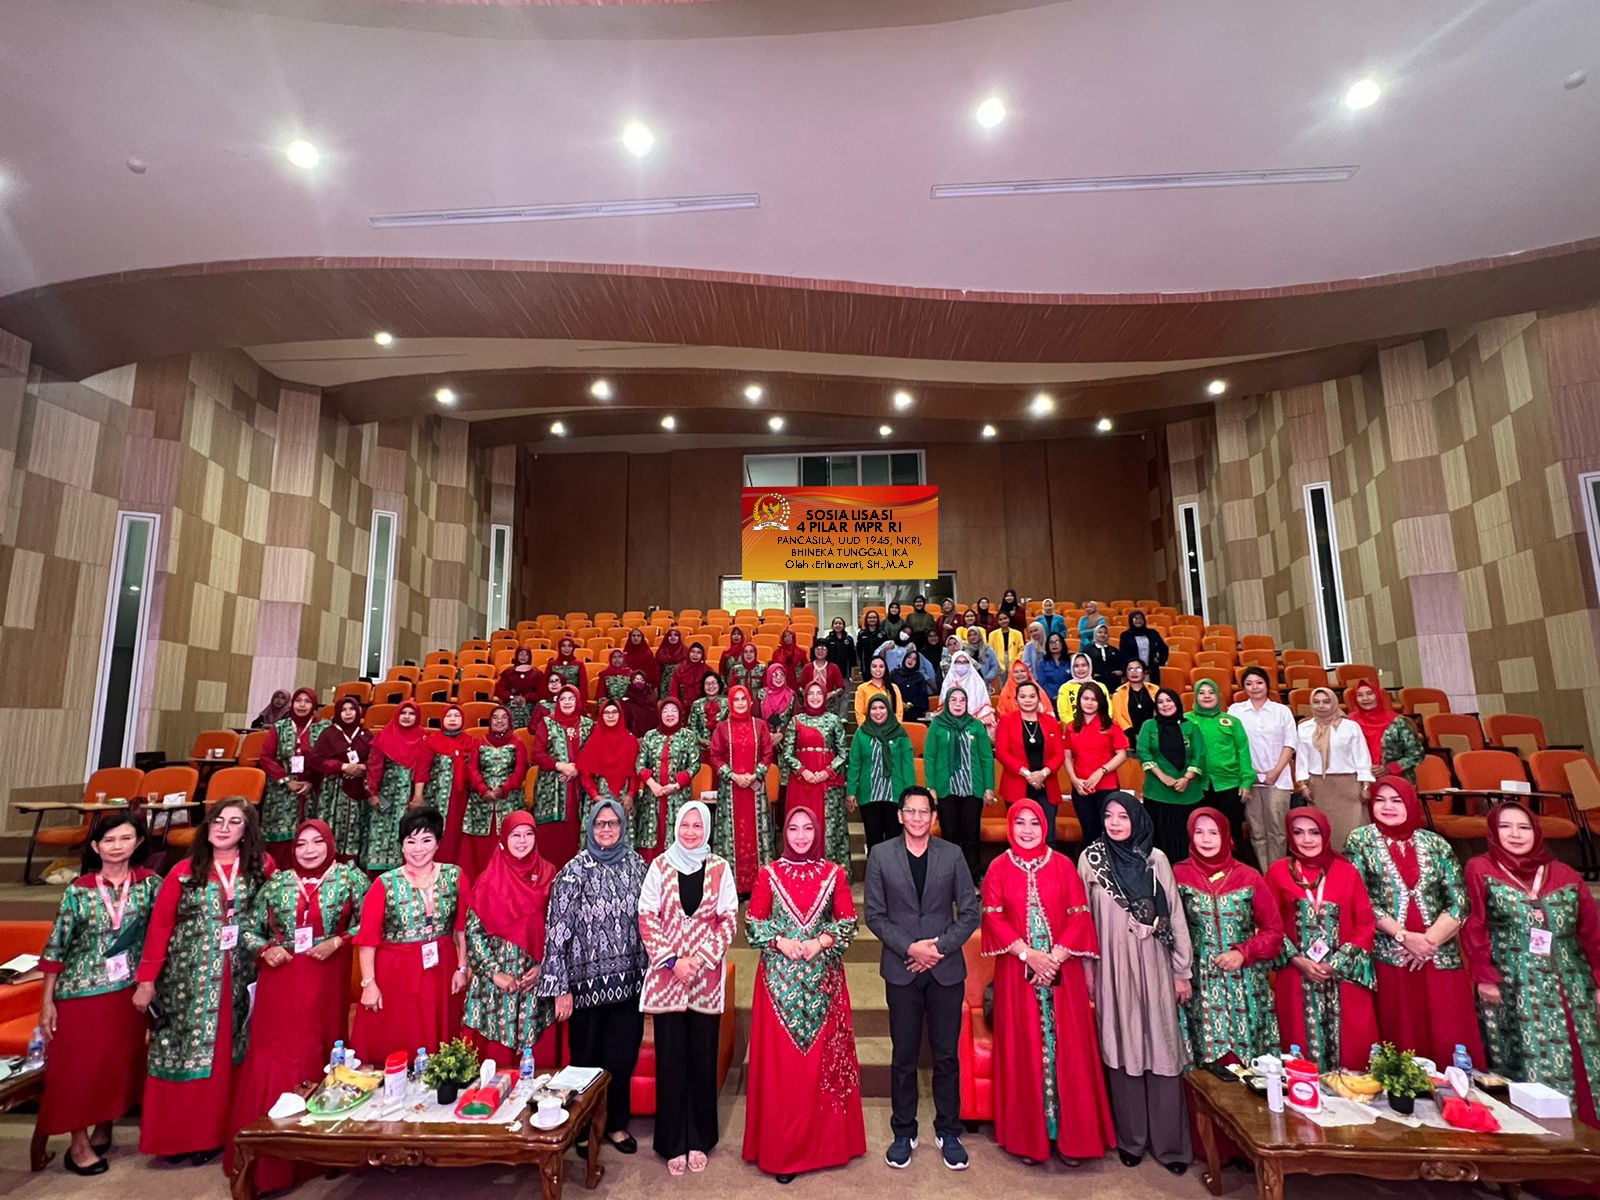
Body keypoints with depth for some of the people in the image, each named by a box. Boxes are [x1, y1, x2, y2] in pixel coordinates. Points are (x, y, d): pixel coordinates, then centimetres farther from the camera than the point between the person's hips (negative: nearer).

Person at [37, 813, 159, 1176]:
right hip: (82, 989, -2)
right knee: (78, 1064, 4)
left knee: (122, 1061, 12)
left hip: (129, 989, 2)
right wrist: (47, 1001, -3)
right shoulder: (78, 890, -9)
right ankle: (79, 1143, 21)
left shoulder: (149, 883, -5)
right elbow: (56, 947, -4)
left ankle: (103, 1129, 32)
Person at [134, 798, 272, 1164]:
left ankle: (212, 1134, 21)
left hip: (238, 980, 0)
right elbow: (159, 925, -1)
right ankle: (174, 1135, 21)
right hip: (188, 979, 0)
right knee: (181, 1053, 5)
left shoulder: (262, 867, 0)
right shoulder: (185, 871, -1)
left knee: (224, 1057, 8)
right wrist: (146, 980, -4)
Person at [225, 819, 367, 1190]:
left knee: (319, 1055, 6)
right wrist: (265, 950, -5)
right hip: (279, 981, 2)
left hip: (327, 982, -1)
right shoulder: (276, 882, 6)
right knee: (273, 1057, 2)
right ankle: (267, 1157, 15)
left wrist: (337, 941, -14)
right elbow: (249, 929, 13)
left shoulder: (350, 877, 0)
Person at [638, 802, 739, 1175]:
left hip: (707, 978, 0)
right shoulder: (659, 866, 1)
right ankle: (673, 1143, 21)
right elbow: (646, 917, -2)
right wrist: (671, 961, -11)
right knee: (670, 1059, 6)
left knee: (703, 1059, 9)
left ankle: (699, 1140, 25)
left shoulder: (720, 869, 1)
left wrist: (700, 959, -11)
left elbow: (728, 920, 0)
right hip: (666, 976, 0)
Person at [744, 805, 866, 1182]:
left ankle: (824, 1140, 23)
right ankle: (781, 1149, 15)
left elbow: (849, 922, 2)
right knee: (779, 1061, 3)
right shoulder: (769, 873, 1)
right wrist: (782, 942, -13)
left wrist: (821, 942, -12)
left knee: (823, 1058, 6)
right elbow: (752, 923, 1)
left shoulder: (833, 873, 3)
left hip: (822, 978, 1)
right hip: (779, 978, -1)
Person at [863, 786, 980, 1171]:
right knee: (903, 1056, 10)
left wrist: (940, 946, -11)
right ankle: (903, 1133, 27)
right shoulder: (880, 855, -2)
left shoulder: (952, 855, 0)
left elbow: (970, 912, 1)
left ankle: (948, 1132, 28)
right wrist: (910, 948, -12)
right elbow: (874, 914, -2)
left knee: (947, 1055, 10)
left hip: (946, 968, 1)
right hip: (901, 969, 0)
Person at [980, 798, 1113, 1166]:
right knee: (1023, 1049, 5)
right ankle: (1028, 1137, 17)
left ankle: (1071, 1135, 17)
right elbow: (993, 918, -4)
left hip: (1062, 969, 1)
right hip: (1017, 971, 0)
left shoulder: (1062, 865, 3)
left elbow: (1079, 915, -2)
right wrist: (1027, 953, -15)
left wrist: (1057, 956, -13)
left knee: (1067, 1047, 4)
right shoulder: (999, 868, 1)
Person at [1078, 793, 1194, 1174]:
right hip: (1113, 967, 0)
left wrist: (1182, 971, 2)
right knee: (1123, 1050, 7)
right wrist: (1087, 968, 3)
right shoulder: (1090, 859, -2)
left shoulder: (1155, 858, -2)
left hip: (1153, 966, 0)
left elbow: (1175, 915, 2)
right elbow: (1082, 917, 3)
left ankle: (1169, 1141, 18)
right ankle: (1131, 1139, 21)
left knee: (1162, 1049, 3)